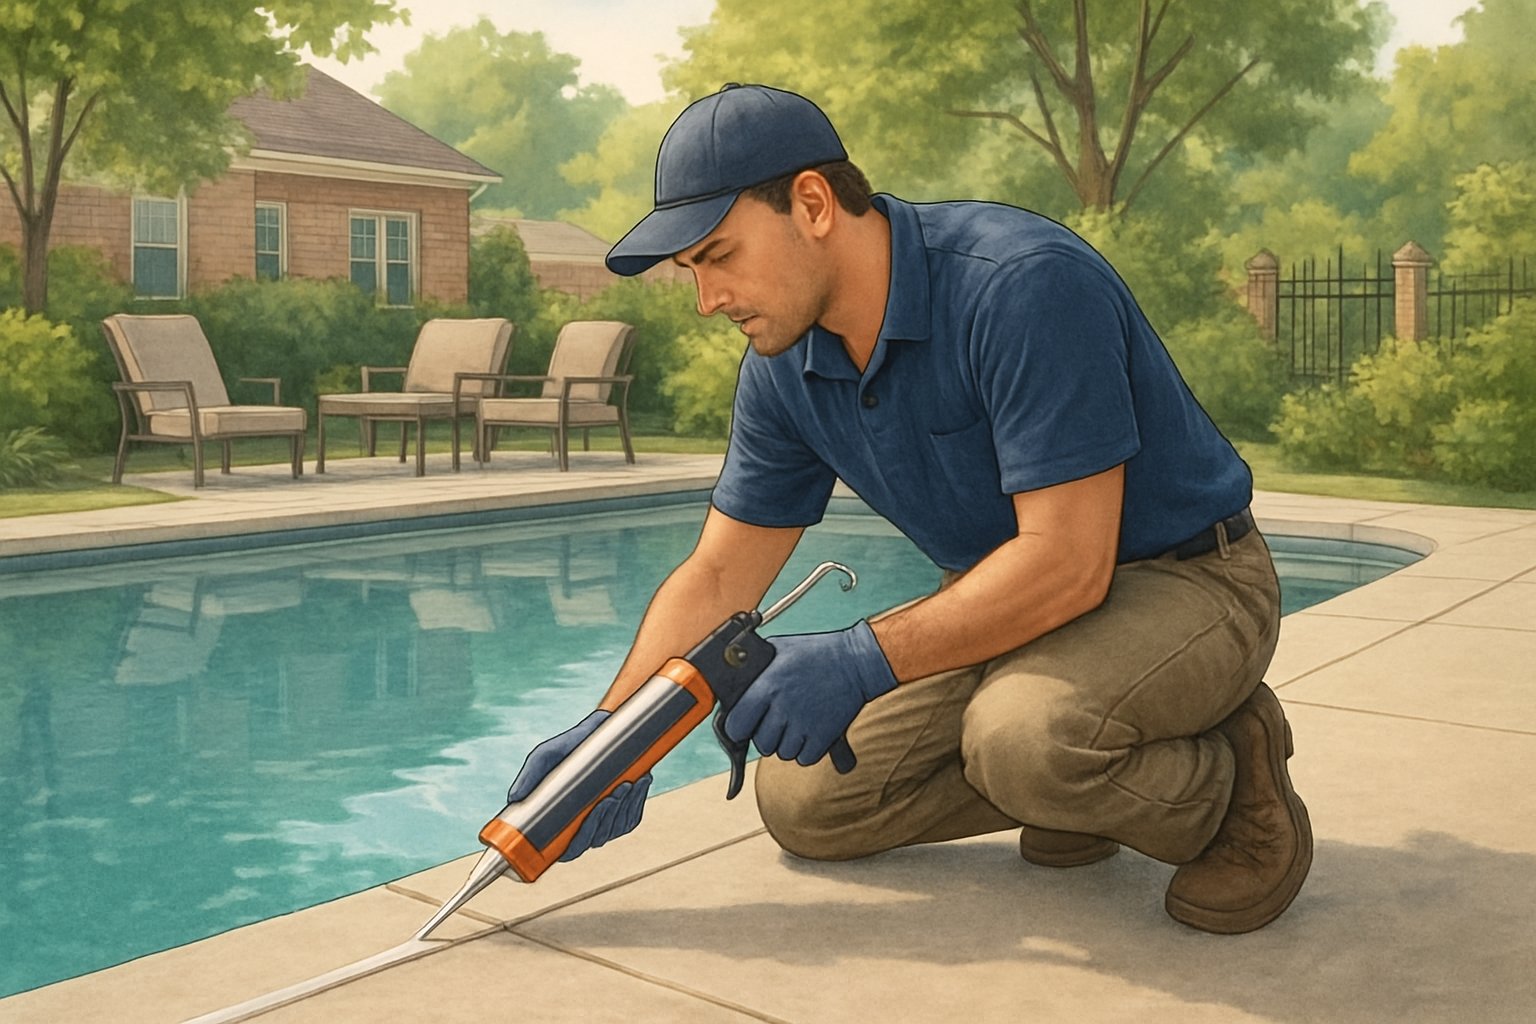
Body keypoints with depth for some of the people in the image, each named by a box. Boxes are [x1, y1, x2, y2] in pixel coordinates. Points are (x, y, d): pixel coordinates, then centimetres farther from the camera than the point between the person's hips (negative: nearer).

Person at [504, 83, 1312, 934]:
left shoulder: (1024, 285, -29)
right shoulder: (784, 369, -5)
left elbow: (1067, 561, -31)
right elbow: (718, 576, 0)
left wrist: (865, 660, -33)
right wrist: (614, 729, -13)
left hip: (1186, 582, -7)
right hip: (1009, 600, 7)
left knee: (1028, 733, -38)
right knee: (803, 798, -1)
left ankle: (1224, 785, -6)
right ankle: (1082, 782, 11)